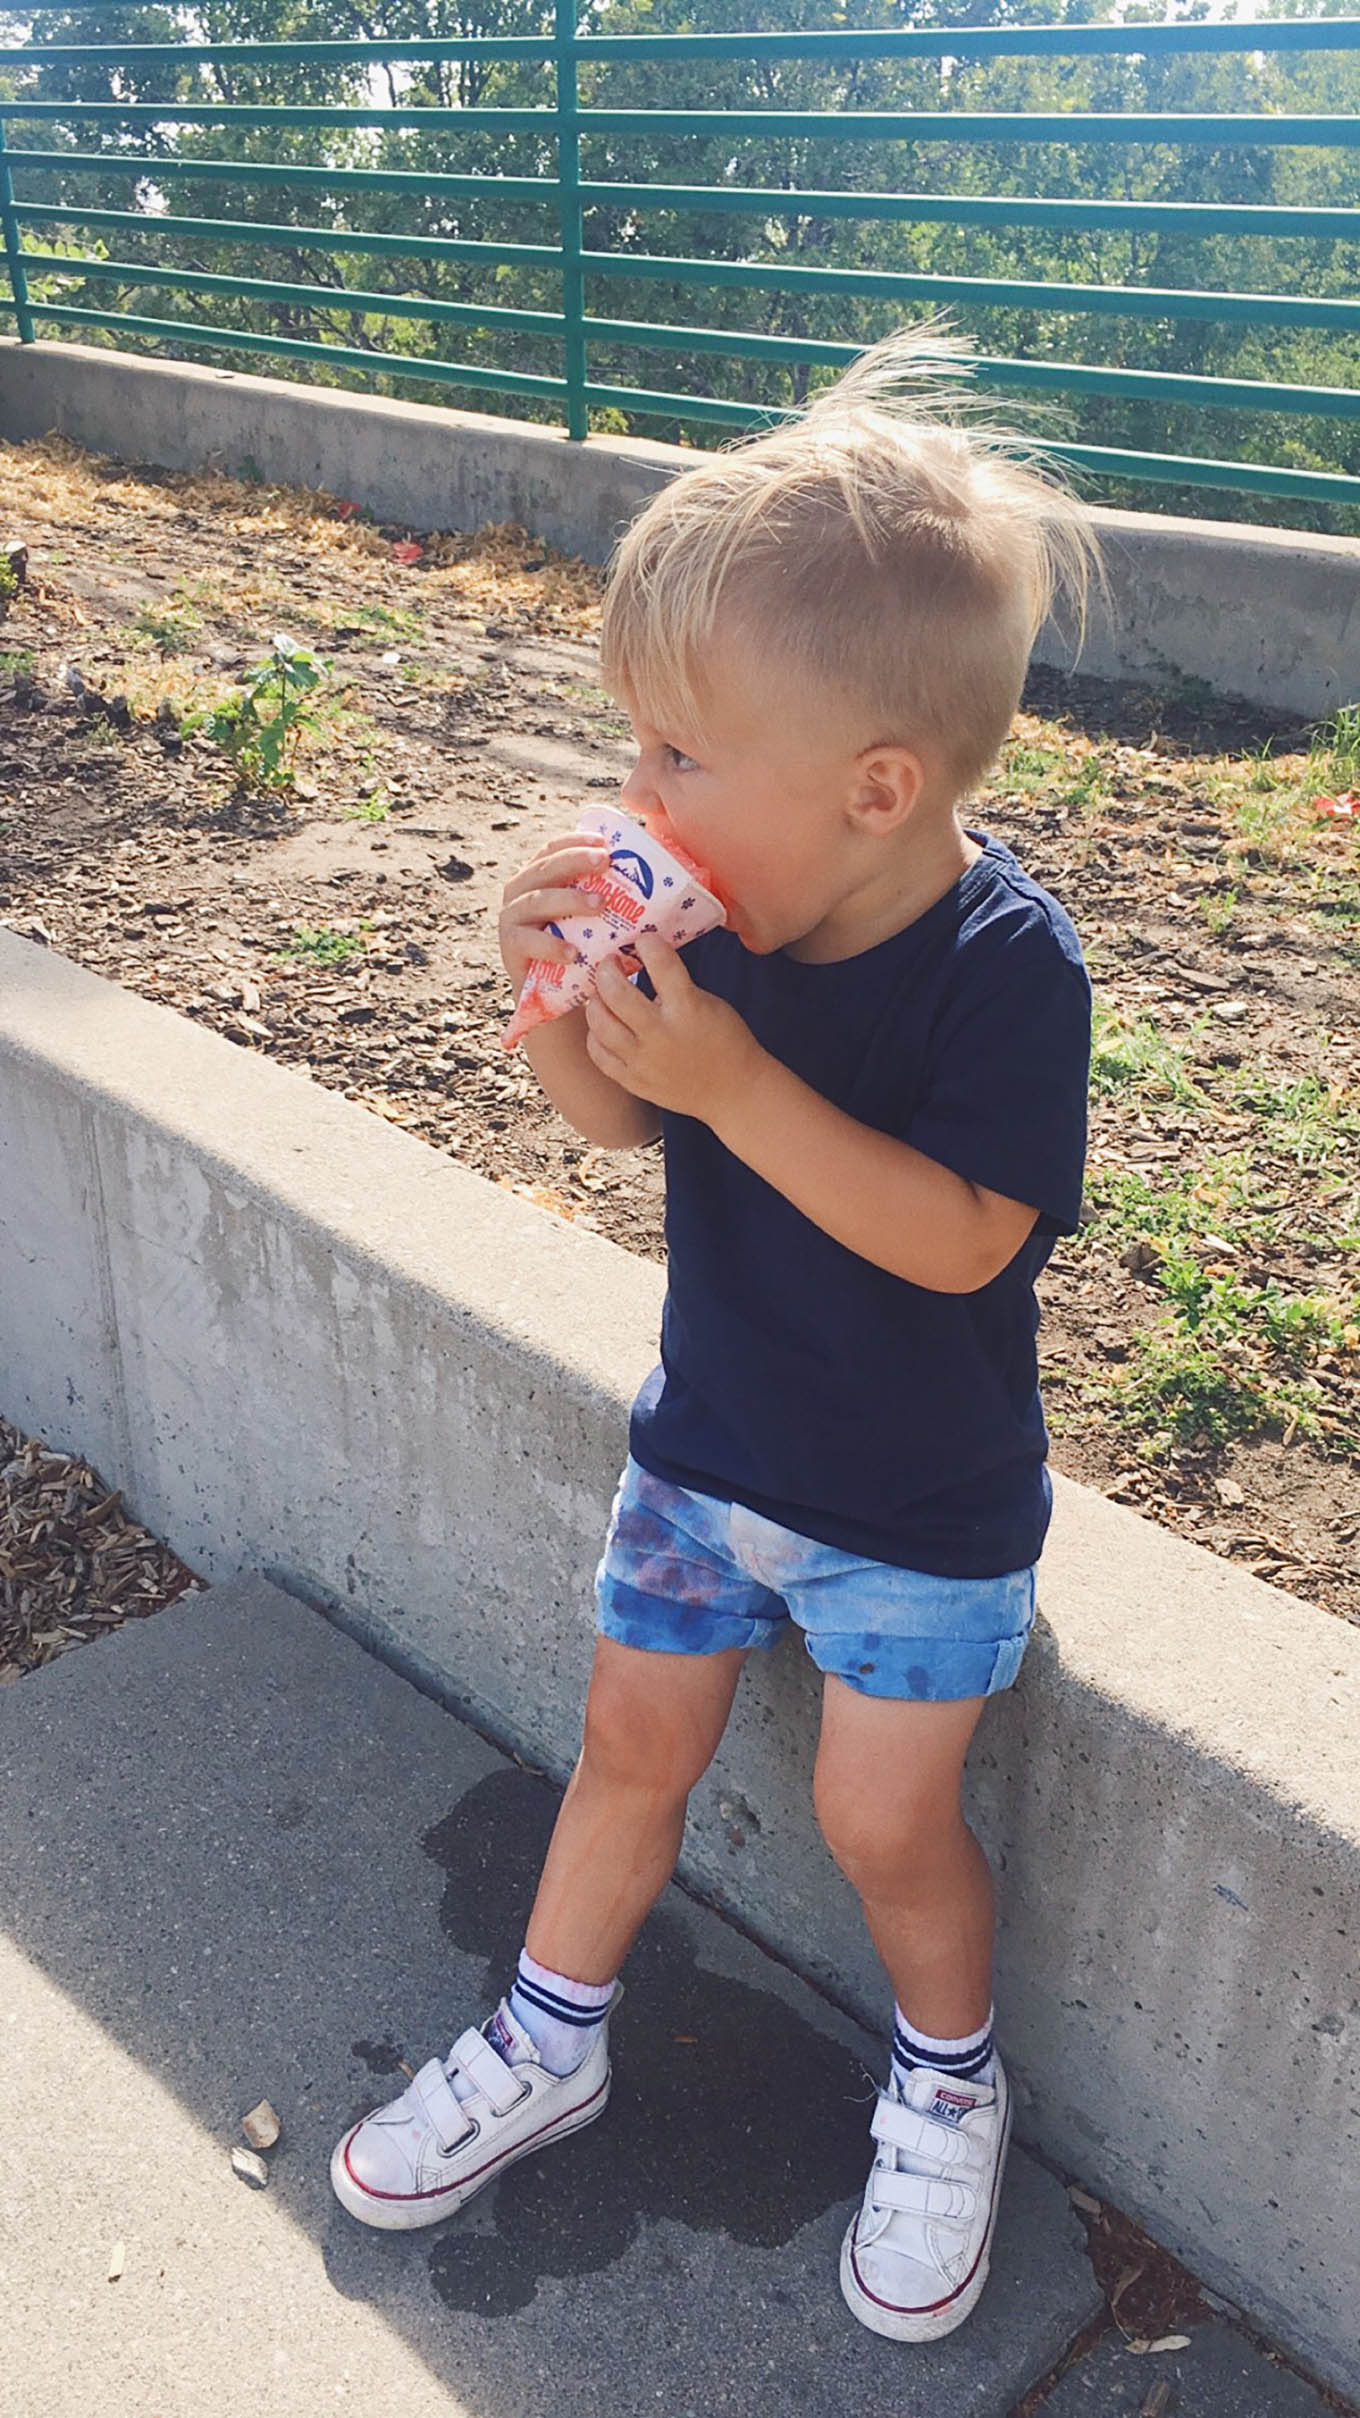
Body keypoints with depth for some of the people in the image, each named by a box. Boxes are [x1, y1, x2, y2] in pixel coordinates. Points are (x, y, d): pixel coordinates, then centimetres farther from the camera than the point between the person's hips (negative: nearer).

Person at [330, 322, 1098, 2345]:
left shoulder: (1007, 964, -26)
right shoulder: (729, 903, -12)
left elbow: (960, 1236, -30)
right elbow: (617, 1124, -1)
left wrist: (737, 1082, -37)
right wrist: (554, 995, -22)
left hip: (920, 1508, -5)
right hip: (707, 1438, 5)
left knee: (883, 1820, 8)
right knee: (631, 1738, 18)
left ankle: (950, 2078, 41)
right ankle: (550, 2042, 43)